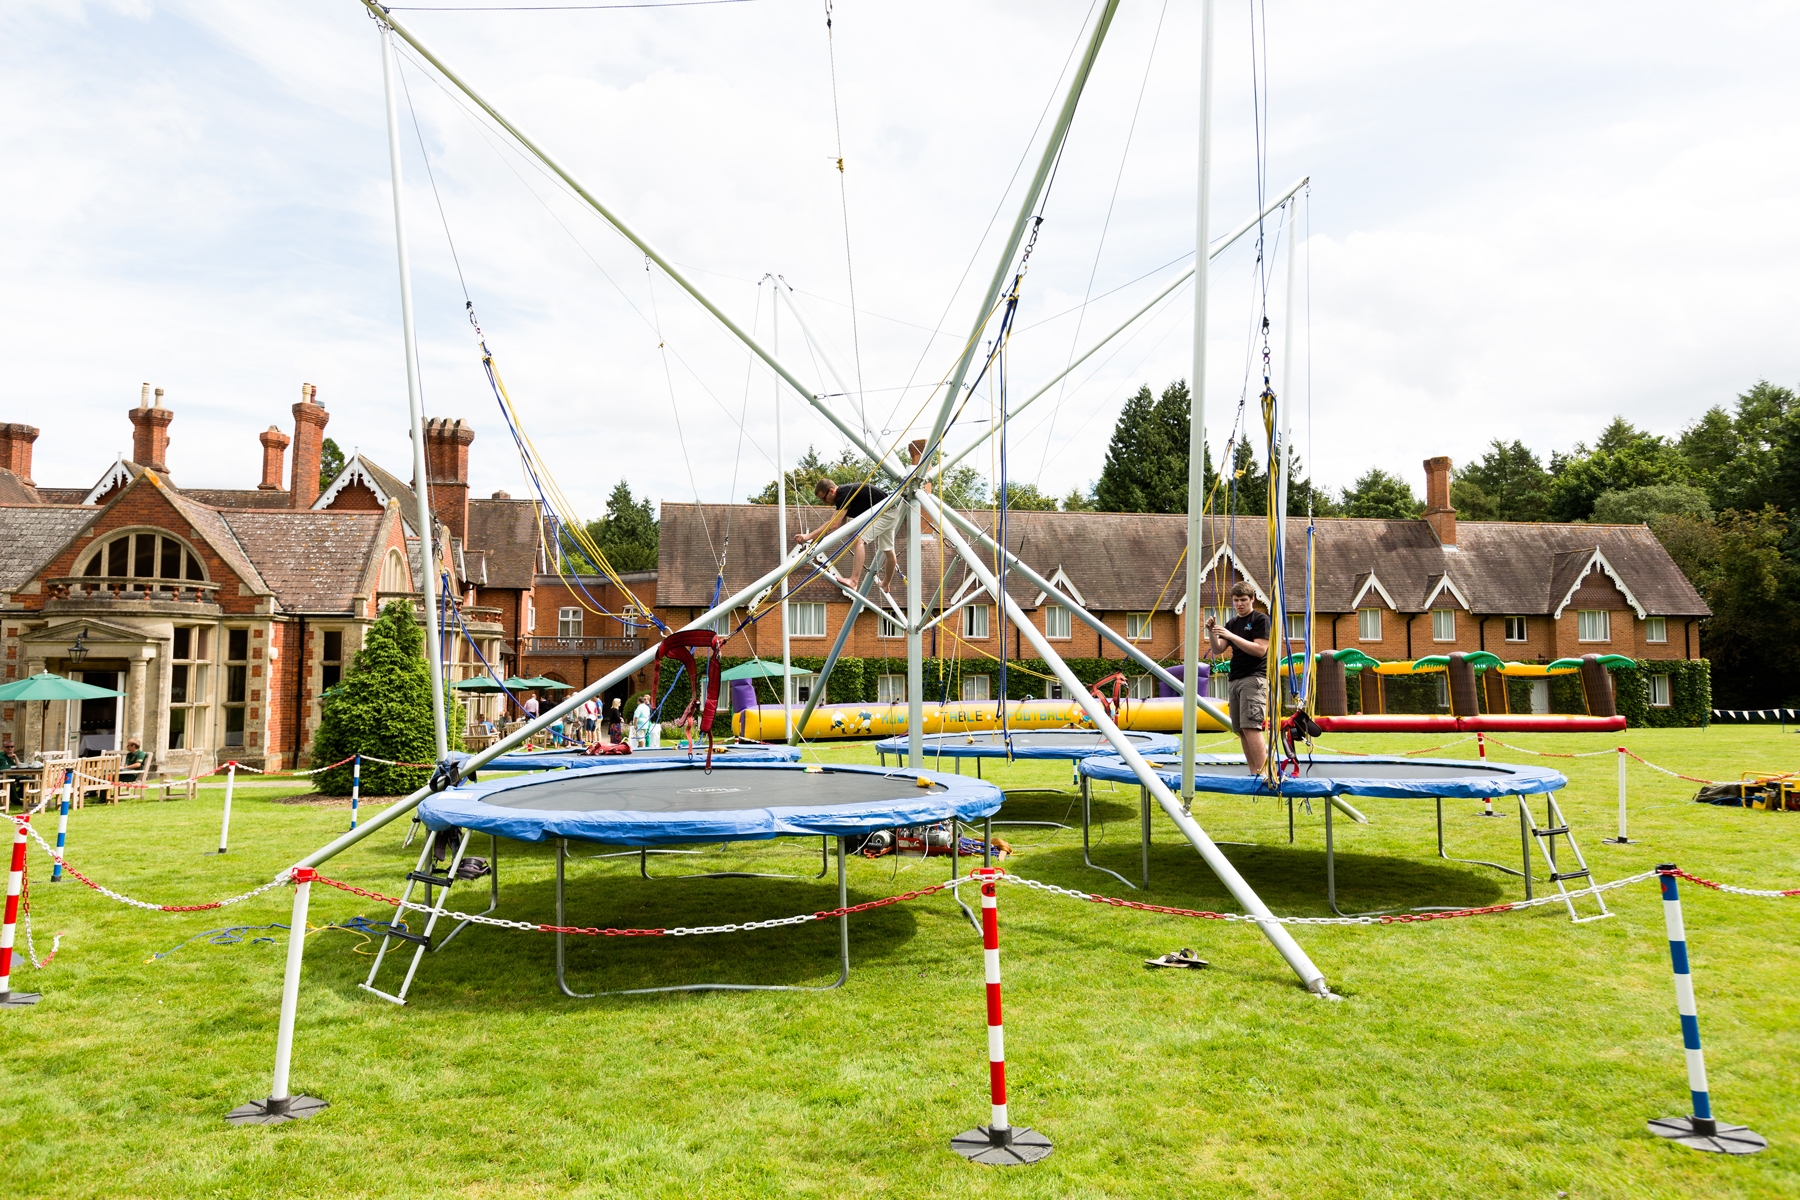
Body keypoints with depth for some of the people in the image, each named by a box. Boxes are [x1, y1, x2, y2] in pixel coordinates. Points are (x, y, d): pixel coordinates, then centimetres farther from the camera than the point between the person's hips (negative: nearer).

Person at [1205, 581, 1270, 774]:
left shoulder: (1261, 619, -2)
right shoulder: (1232, 623, 17)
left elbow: (1260, 649, -14)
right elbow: (1217, 649, 11)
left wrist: (1231, 636, -19)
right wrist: (1211, 632, -7)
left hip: (1254, 679, -7)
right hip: (1236, 680, 7)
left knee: (1250, 727, -17)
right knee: (1241, 730, 5)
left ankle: (1263, 773, -18)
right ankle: (1254, 773, 10)